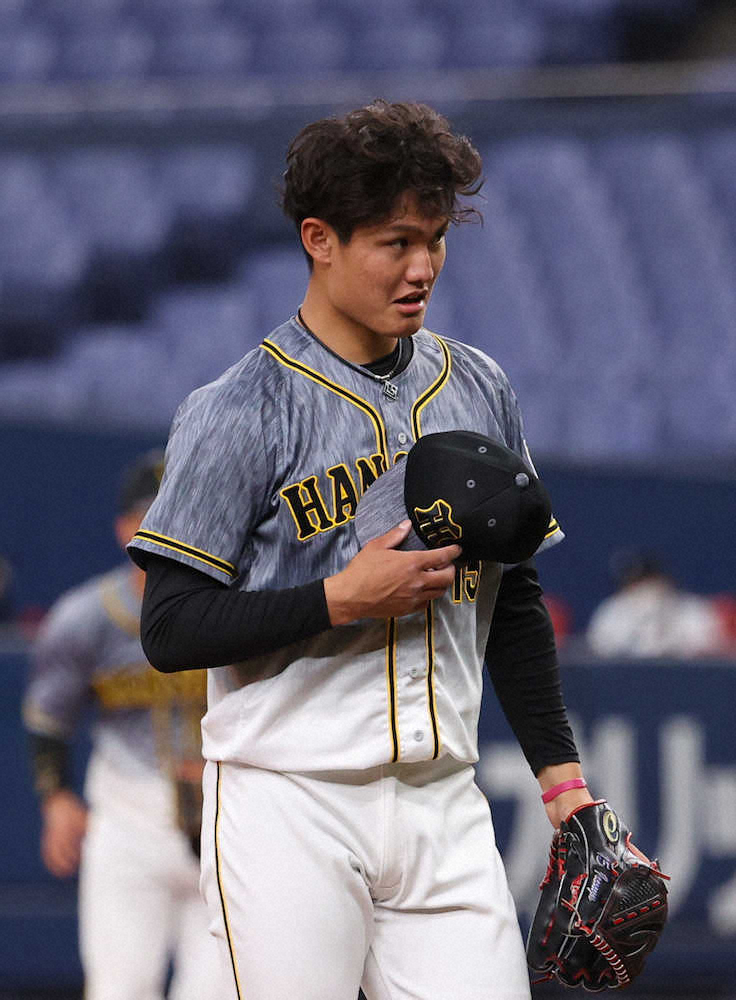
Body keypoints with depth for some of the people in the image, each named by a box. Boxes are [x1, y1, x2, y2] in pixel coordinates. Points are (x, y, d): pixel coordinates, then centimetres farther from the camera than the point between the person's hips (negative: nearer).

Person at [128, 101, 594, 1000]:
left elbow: (515, 603, 19)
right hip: (288, 813, -5)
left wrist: (561, 777, 13)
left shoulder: (480, 392, 12)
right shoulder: (239, 414, -6)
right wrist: (341, 599, -17)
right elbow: (171, 629, -8)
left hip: (443, 810, 5)